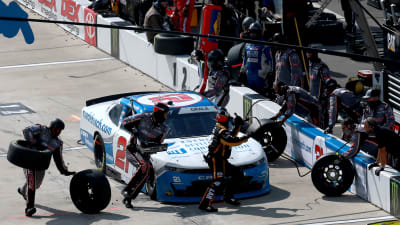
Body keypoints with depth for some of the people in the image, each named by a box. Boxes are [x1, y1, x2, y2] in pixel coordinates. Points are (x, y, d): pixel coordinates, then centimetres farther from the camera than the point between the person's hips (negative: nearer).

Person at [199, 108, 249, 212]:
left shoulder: (218, 129, 16)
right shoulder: (222, 131, -17)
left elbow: (231, 136, 31)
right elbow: (231, 141, -31)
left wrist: (237, 126, 21)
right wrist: (243, 139, -16)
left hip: (221, 161, 11)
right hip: (216, 160, -11)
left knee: (238, 173, 19)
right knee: (218, 182, -24)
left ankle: (228, 196, 23)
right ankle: (205, 204, -31)